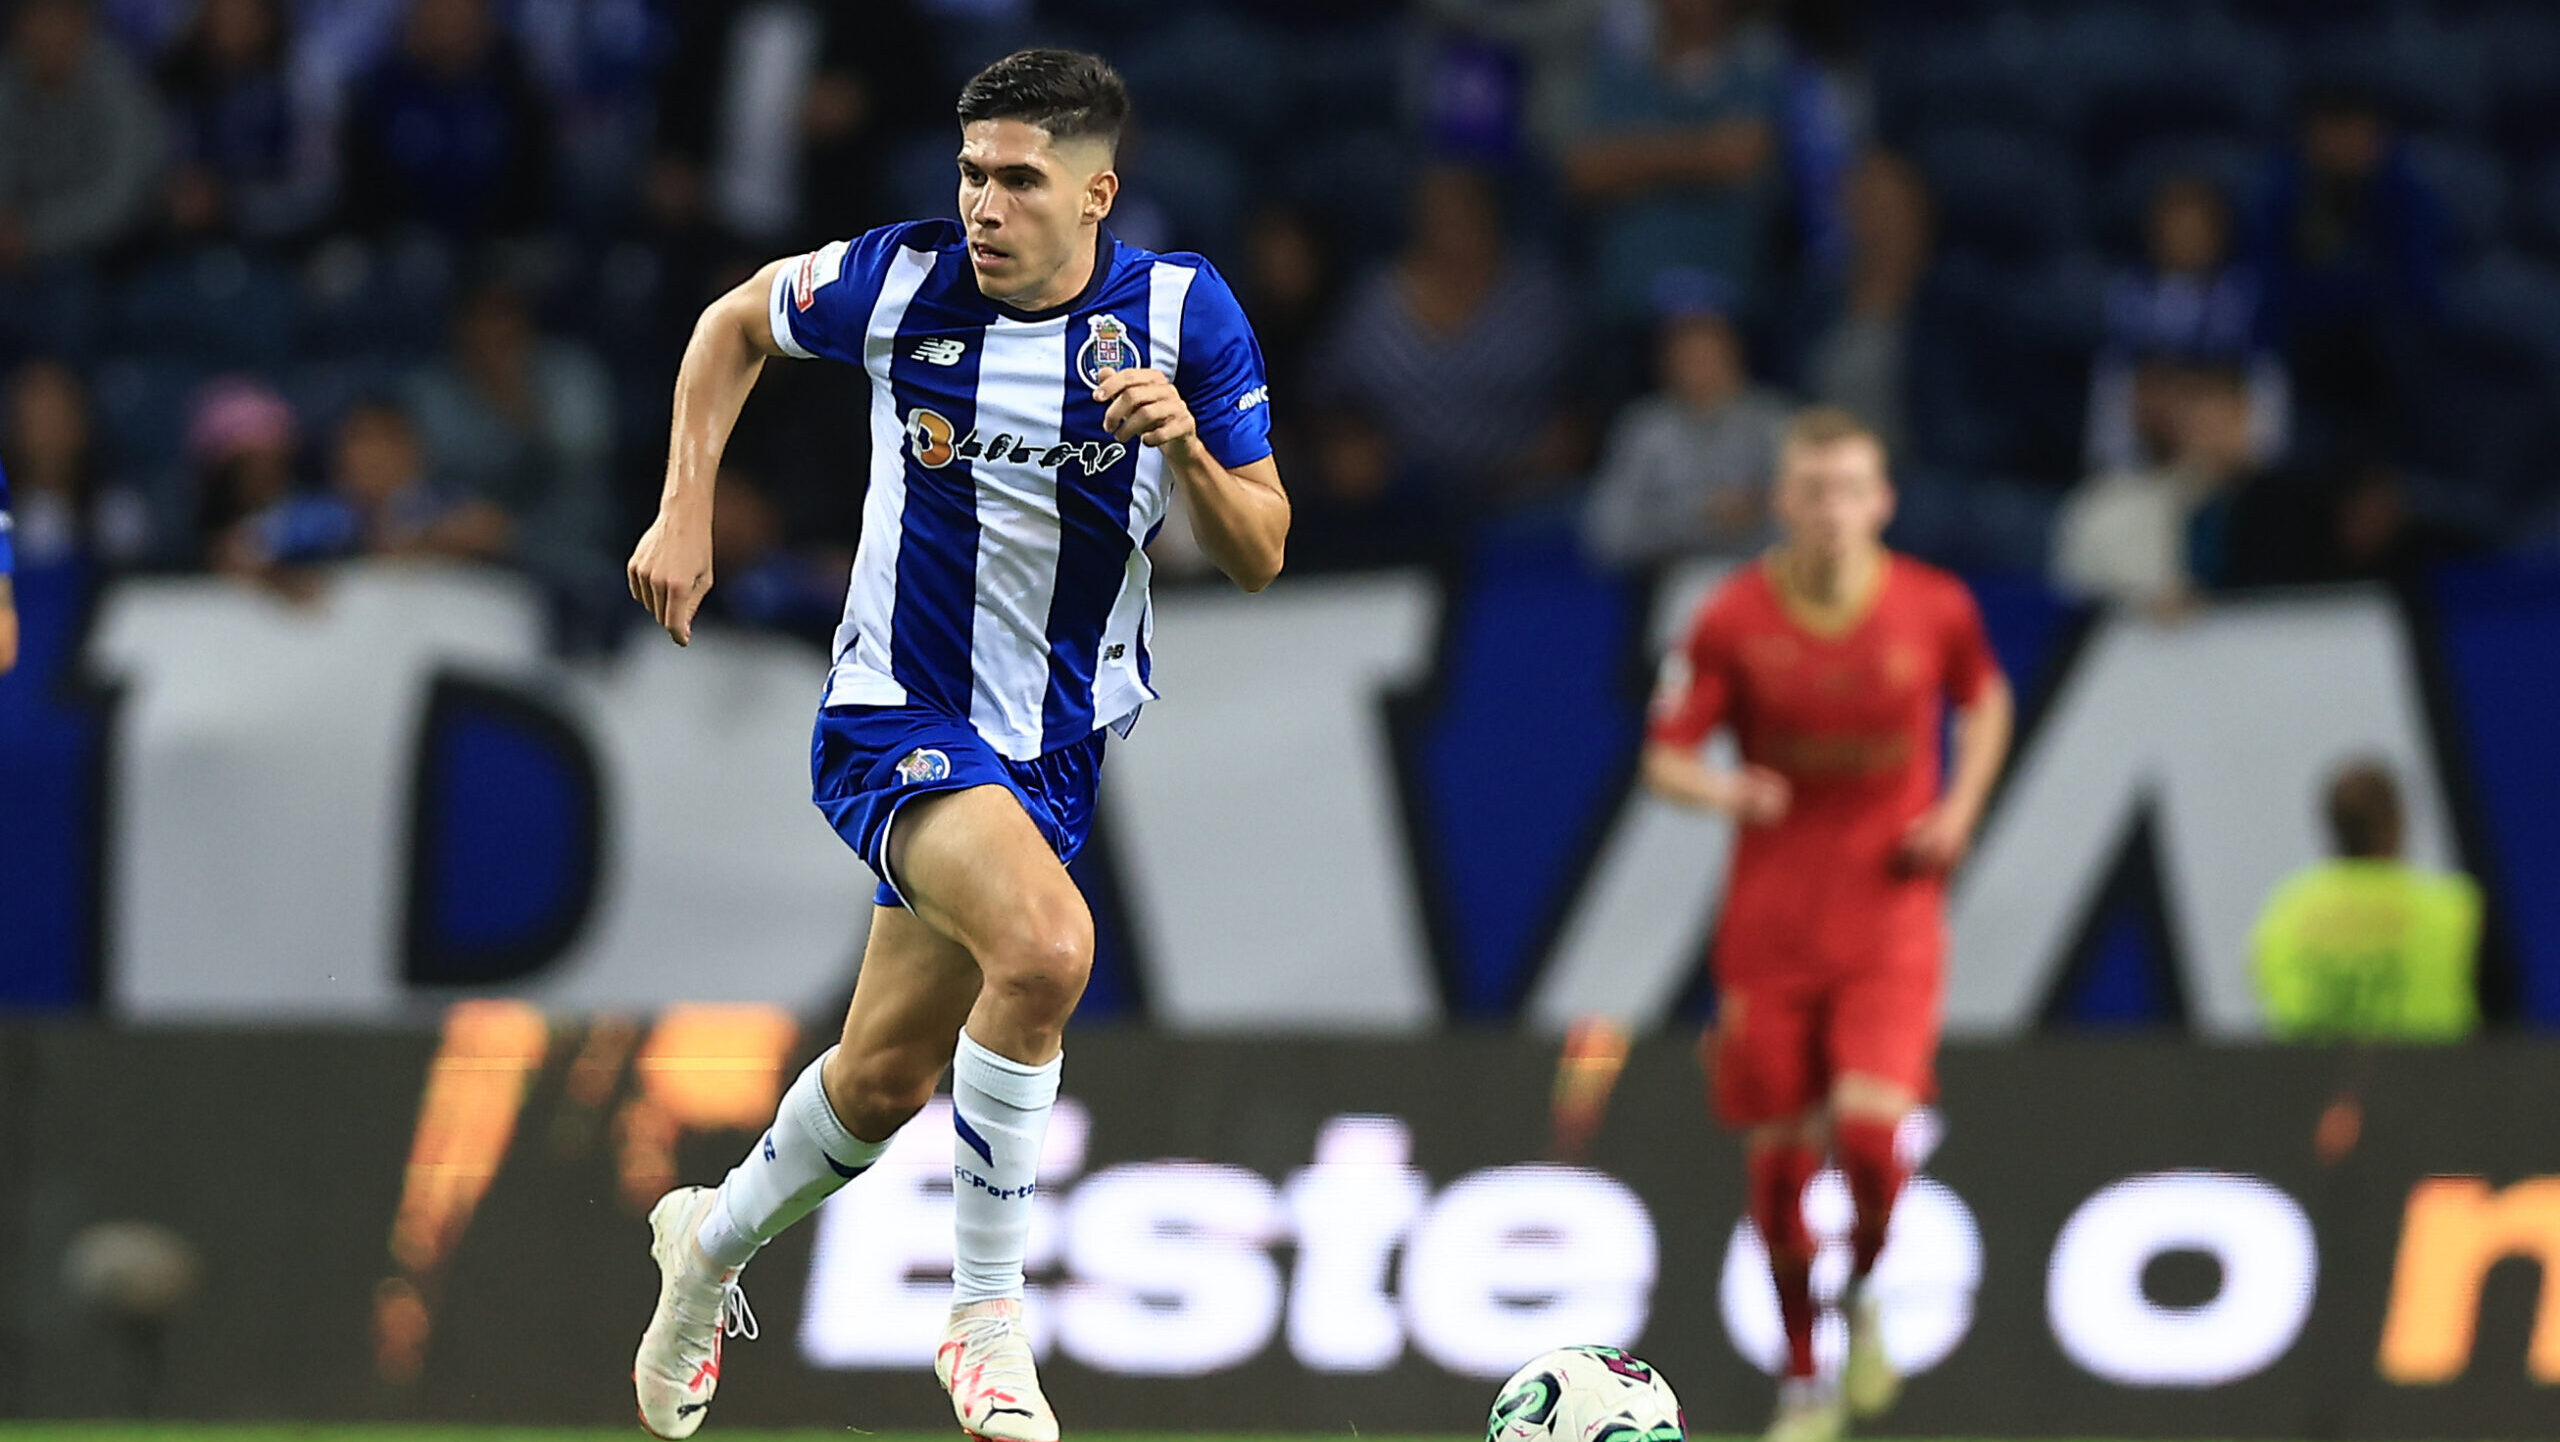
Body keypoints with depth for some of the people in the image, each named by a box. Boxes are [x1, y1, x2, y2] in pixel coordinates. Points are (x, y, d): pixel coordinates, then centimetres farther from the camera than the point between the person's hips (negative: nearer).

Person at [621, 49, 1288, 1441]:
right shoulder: (904, 279, -11)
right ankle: (985, 1318, -18)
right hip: (896, 715, -4)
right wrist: (687, 511, 3)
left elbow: (1259, 556, -4)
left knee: (885, 1078, 13)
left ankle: (711, 1242, 44)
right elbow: (736, 323, 10)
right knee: (1044, 944, -31)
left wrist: (1185, 449, -24)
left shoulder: (1185, 313, -8)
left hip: (1052, 746, 4)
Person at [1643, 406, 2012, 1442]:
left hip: (1891, 925, -1)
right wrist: (1720, 790, -27)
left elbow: (1985, 699, 17)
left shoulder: (1937, 609, -4)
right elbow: (1665, 758, -4)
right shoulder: (1733, 619, -7)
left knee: (1869, 1130, -20)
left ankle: (1863, 1293, 13)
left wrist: (1960, 808, 1)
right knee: (1779, 1159, 4)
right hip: (1770, 927, 1)